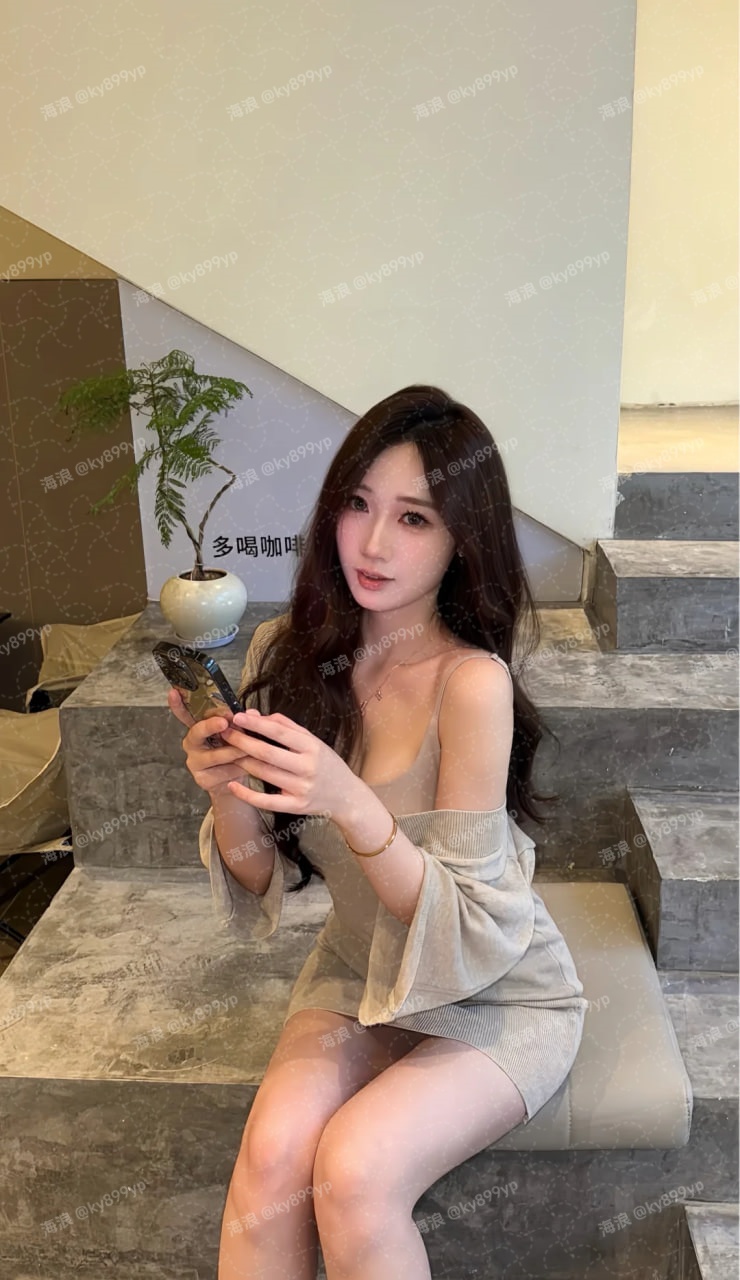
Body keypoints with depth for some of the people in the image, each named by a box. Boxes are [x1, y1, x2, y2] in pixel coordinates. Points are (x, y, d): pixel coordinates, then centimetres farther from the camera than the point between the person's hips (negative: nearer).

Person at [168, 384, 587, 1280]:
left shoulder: (471, 682, -25)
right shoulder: (288, 653, -10)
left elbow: (474, 936, -21)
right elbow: (258, 883, -3)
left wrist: (353, 806, -36)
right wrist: (226, 795, -25)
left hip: (500, 997, -3)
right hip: (358, 969, 4)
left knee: (354, 1169, -25)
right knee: (274, 1148, -22)